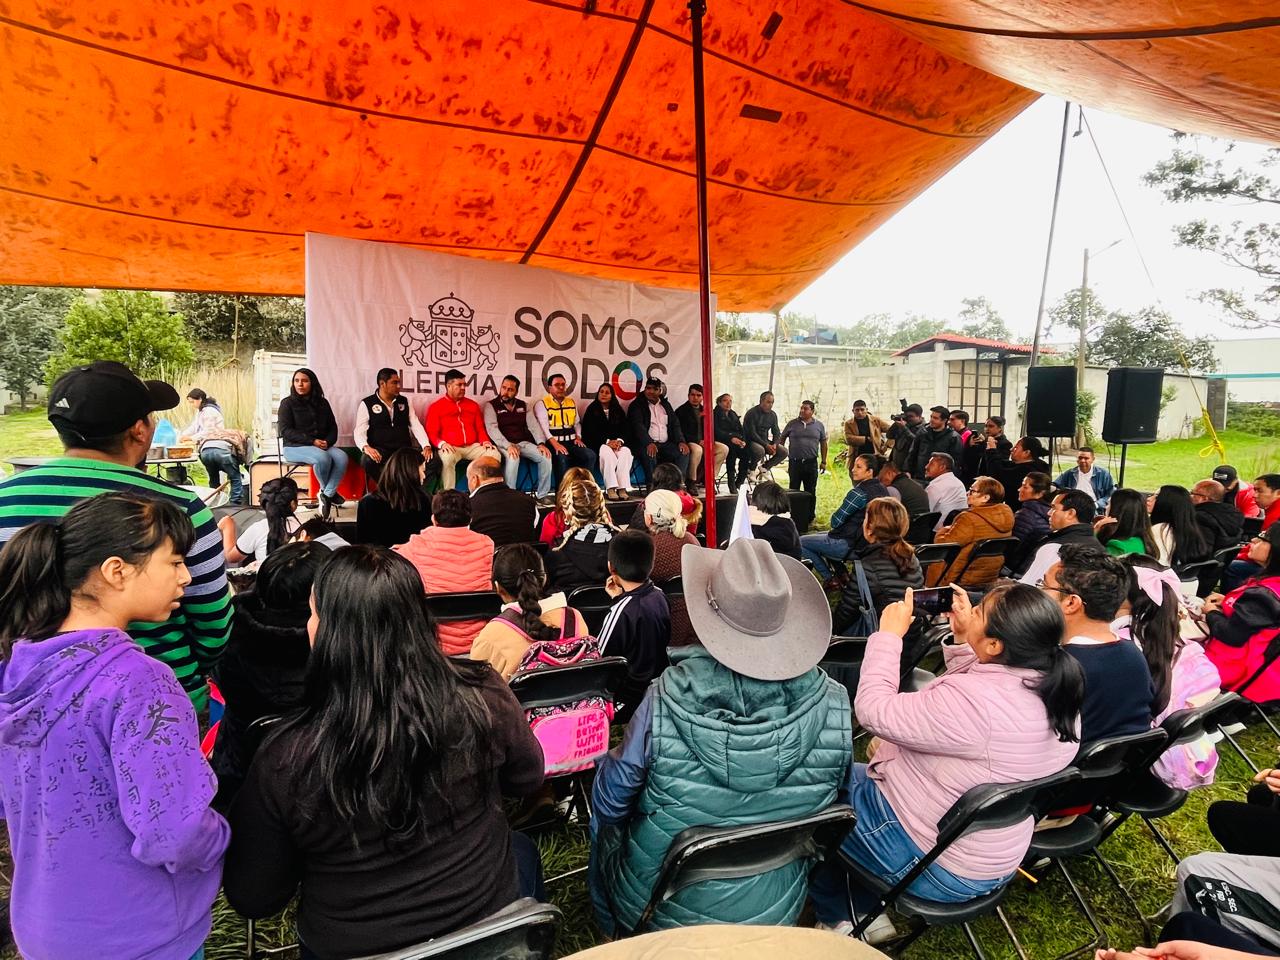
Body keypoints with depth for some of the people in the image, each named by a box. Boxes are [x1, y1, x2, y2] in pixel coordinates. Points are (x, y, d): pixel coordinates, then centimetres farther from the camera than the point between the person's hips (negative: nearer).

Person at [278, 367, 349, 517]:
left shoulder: (322, 403, 13)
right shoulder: (287, 403, 1)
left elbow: (332, 427, 13)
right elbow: (285, 430, -9)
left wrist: (328, 441, -10)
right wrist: (312, 441, -18)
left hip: (322, 446, 4)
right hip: (295, 447, -4)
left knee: (342, 457, -29)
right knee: (322, 458, -35)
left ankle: (327, 495, -22)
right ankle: (327, 491, -8)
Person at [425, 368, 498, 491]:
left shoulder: (473, 405, 18)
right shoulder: (436, 407, 5)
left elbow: (480, 428, 19)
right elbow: (431, 433, 0)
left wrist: (485, 441, -2)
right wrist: (442, 444, -20)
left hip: (473, 446, 4)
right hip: (451, 448, -4)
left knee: (494, 454, -22)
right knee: (447, 458, -38)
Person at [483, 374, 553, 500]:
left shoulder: (523, 405, 14)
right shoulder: (491, 405, -1)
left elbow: (534, 425, 6)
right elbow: (492, 429, -14)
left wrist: (541, 443, -12)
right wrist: (508, 446, -28)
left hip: (523, 443, 5)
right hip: (504, 445, -5)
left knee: (546, 456, -18)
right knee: (513, 458, -37)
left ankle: (542, 494, -7)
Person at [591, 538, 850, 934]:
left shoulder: (666, 701, -31)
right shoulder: (833, 705, -23)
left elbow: (610, 801, -14)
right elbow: (825, 800, -3)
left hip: (660, 907, -2)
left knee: (606, 819, 28)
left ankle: (614, 932, 49)